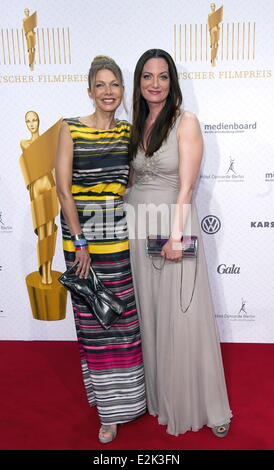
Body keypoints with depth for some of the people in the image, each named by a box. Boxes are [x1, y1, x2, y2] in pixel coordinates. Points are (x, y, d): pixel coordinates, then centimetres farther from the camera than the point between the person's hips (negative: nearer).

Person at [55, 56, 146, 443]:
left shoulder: (129, 131, 9)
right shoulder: (71, 129, -1)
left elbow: (132, 182, 13)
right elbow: (63, 188, -6)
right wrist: (80, 241, -10)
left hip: (121, 231, 3)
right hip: (82, 231, -2)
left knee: (125, 315, 6)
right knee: (92, 317, 5)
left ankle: (122, 399, 26)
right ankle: (107, 404, 23)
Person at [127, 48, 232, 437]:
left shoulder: (186, 122, -5)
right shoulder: (137, 125, 12)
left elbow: (186, 185, -13)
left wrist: (176, 236, -19)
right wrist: (130, 225, 10)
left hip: (172, 225, -5)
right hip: (138, 229, 5)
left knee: (183, 319, 1)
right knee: (149, 315, 13)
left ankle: (204, 405, 21)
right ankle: (159, 395, 32)